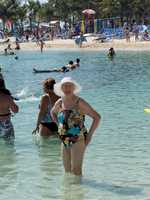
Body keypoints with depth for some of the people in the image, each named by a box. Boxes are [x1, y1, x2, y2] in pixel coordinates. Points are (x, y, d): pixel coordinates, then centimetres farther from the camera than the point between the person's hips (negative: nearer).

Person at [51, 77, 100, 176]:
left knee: (76, 170, -10)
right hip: (65, 141, 6)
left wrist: (89, 135, -9)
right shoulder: (59, 103, 5)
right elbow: (53, 112, 29)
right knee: (67, 170, 12)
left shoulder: (80, 102, -11)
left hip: (78, 139, -6)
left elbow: (97, 117, -8)